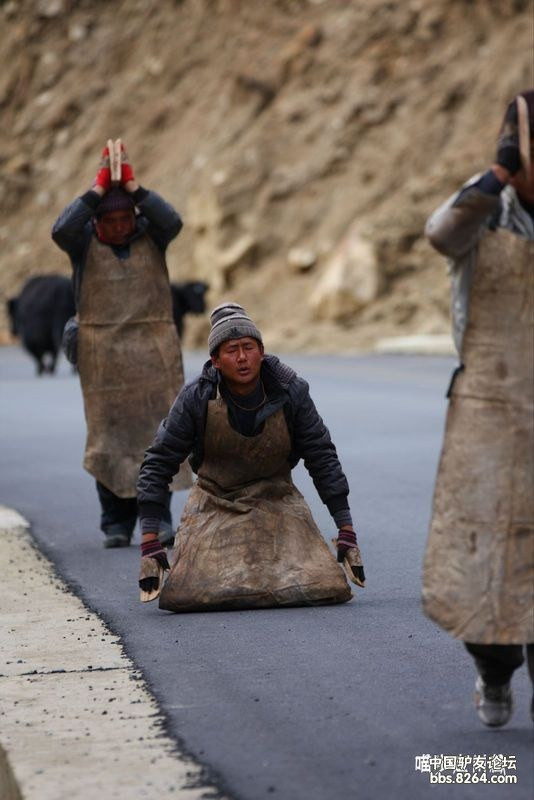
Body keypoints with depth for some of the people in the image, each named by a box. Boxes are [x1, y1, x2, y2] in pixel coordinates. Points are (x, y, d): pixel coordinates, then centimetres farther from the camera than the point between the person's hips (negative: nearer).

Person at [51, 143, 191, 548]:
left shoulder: (150, 235, 5)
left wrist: (133, 186, -17)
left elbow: (172, 221, -16)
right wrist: (98, 189, -17)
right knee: (109, 435, -1)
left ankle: (159, 517, -5)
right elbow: (61, 230, -19)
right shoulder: (85, 241, 2)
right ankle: (116, 523, 4)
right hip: (102, 353, 0)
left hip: (153, 348, 1)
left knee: (156, 431, -6)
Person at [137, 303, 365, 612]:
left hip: (276, 502, 1)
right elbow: (158, 464, -13)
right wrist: (150, 545, -19)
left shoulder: (291, 392, -15)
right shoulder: (196, 398, -18)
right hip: (215, 504, -1)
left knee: (323, 589, -17)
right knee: (184, 597, -19)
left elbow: (322, 458, -7)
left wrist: (347, 534, -9)